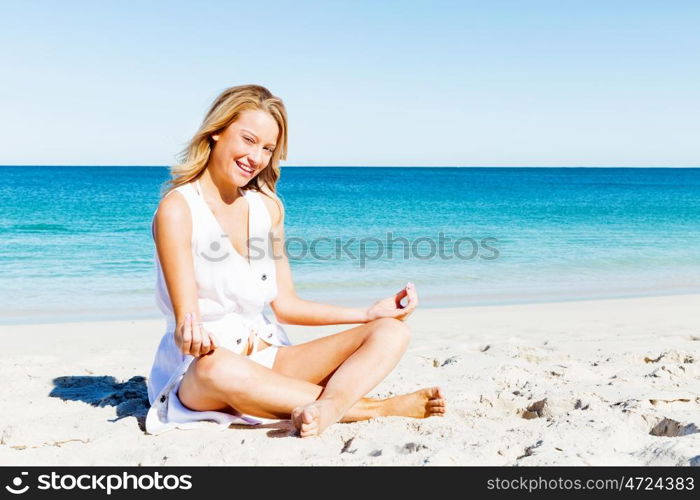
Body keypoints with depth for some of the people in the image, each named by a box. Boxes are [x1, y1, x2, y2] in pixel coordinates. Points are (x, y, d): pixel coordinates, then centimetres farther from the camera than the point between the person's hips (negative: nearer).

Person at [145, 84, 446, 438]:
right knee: (218, 368, -43)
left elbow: (286, 305, 9)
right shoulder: (177, 208, -10)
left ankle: (328, 408, -44)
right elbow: (186, 319, -16)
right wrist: (192, 337, -40)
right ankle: (376, 407, -31)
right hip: (196, 369, -6)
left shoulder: (267, 207, 8)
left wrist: (370, 313, 3)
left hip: (269, 359, 6)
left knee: (390, 332, -11)